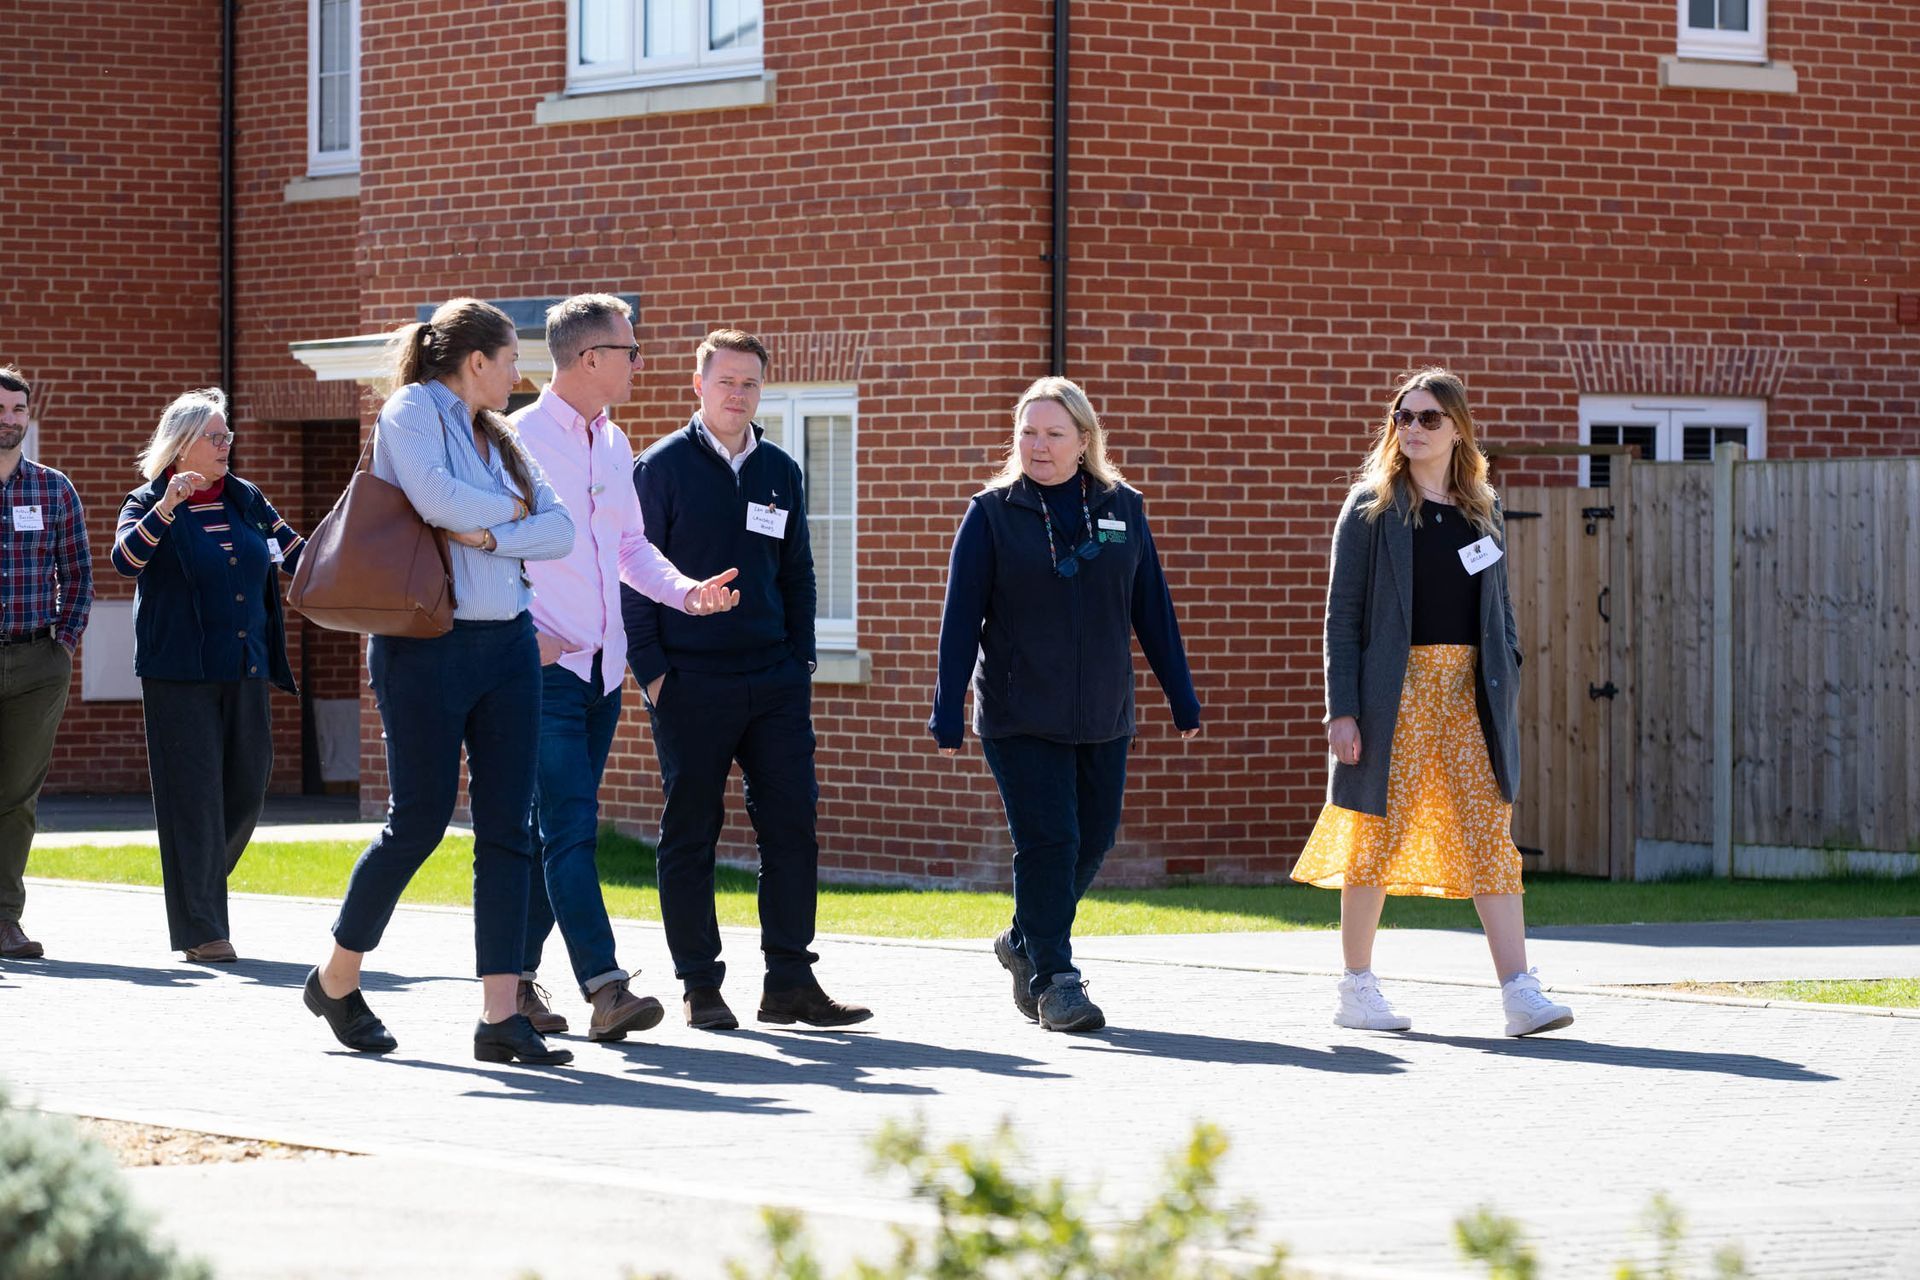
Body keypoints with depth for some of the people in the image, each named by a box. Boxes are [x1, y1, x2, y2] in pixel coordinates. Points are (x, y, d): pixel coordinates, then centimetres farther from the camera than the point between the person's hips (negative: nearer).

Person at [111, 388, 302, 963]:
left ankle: (200, 889, 27)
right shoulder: (147, 504, 0)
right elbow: (126, 559, -18)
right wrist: (166, 509, -30)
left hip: (245, 672, 5)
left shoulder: (247, 502, 14)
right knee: (193, 794, -7)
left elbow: (299, 558, 19)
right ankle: (199, 930, -4)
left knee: (247, 788, 5)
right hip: (179, 673, -5)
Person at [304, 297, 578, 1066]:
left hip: (508, 645, 7)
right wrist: (511, 509, -5)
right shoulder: (411, 411, -4)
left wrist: (487, 536, -12)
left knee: (508, 828, 0)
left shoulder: (499, 438, 17)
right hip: (427, 648, -7)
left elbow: (560, 531, 6)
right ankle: (336, 980, 16)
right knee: (419, 821, -3)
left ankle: (501, 1016, 0)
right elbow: (436, 497, -22)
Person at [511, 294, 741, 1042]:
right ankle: (605, 989, -20)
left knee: (554, 830, 10)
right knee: (570, 826, -13)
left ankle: (517, 978, 18)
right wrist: (522, 637, -15)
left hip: (601, 666, 8)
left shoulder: (614, 446, 15)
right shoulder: (519, 439, -9)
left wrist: (687, 592, 6)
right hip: (545, 666, -8)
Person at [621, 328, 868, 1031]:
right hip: (690, 683, -4)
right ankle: (700, 986, 7)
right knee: (690, 834, 1)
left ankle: (789, 981, 5)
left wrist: (799, 661, 9)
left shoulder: (780, 472, 12)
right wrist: (651, 670, -8)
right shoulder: (662, 467, -1)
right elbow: (634, 573, -3)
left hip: (774, 683, 4)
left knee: (792, 827, 0)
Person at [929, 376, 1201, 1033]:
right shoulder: (992, 512, -2)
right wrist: (946, 714, -7)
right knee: (1049, 842, -10)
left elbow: (1153, 610, 9)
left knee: (1092, 842, 8)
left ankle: (1025, 943, 30)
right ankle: (1053, 980, -2)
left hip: (1103, 718, 4)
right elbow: (961, 617, -3)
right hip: (1019, 718, -4)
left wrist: (1183, 700, 9)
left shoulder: (1122, 508, 5)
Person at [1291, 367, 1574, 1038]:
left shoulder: (1482, 509, 12)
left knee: (1491, 835, -4)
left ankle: (1520, 992, -9)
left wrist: (1507, 683, 7)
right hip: (1395, 691, -3)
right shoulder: (1372, 508, 0)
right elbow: (1343, 614, -4)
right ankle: (1357, 988, 13)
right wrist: (1341, 709, -11)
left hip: (1472, 692, 3)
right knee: (1379, 832, 2)